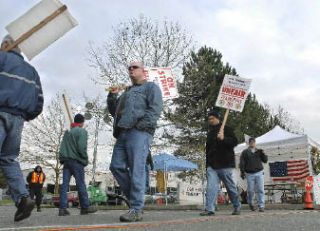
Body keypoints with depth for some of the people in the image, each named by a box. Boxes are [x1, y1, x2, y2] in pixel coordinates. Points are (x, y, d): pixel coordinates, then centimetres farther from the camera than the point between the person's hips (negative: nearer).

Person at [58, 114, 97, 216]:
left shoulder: (67, 132, 17)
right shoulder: (82, 131, -6)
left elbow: (62, 148, 15)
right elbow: (82, 148, -16)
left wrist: (62, 159, 19)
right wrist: (85, 159, -4)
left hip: (66, 161, 6)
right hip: (76, 161, -6)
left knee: (65, 184, 3)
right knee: (81, 184, -1)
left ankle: (62, 208, 1)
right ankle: (85, 207, 5)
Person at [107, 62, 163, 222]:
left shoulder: (150, 87, 10)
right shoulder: (127, 91, 33)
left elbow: (155, 109, -6)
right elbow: (115, 112, 34)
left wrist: (140, 126, -15)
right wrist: (112, 96, 18)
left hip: (139, 133, -8)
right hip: (123, 134, 8)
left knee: (137, 170, -12)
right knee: (116, 166, 0)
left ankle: (136, 210, -8)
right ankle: (134, 197, 13)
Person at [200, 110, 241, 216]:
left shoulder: (226, 129, 2)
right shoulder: (210, 133, 21)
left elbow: (234, 141, -8)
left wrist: (223, 139, -25)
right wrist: (207, 163, 24)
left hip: (225, 164, -5)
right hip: (212, 165, 5)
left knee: (230, 186, 5)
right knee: (211, 186, -8)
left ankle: (237, 206, 24)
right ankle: (209, 209, -12)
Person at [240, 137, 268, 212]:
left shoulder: (259, 151, 15)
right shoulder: (245, 152, 8)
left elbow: (265, 160, 10)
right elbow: (242, 163, 3)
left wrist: (263, 154, -7)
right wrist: (242, 172, -8)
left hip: (259, 173, 1)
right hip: (250, 174, -1)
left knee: (261, 190, -7)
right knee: (250, 190, 1)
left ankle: (261, 206, -3)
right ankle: (251, 203, 25)